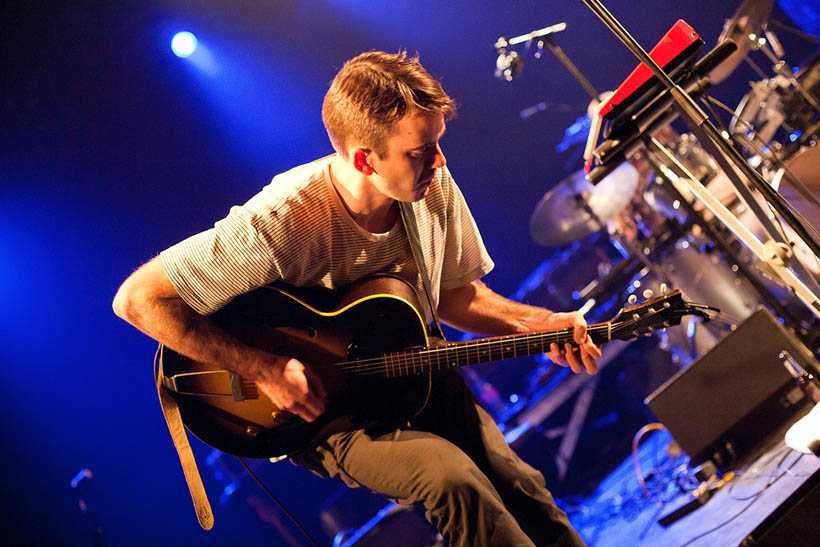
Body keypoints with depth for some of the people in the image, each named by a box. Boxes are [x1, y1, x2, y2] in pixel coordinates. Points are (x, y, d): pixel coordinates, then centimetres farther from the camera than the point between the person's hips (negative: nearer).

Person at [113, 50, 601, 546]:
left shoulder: (433, 188, -10)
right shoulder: (282, 223, -29)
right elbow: (138, 299, -26)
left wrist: (540, 324, -9)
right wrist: (265, 369, -26)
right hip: (321, 406, -5)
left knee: (523, 491, -13)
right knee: (453, 479, -28)